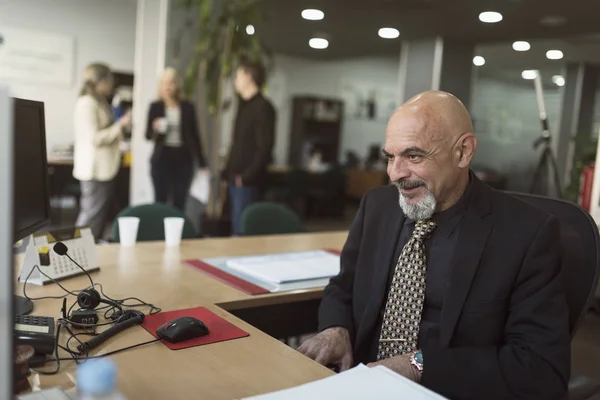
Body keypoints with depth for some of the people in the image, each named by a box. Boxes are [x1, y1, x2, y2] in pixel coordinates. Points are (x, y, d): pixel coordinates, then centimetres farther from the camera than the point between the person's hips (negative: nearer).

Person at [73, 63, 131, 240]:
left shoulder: (100, 102, 16)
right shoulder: (86, 104, -14)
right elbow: (94, 138, -21)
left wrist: (120, 124, 11)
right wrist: (120, 125, -17)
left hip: (105, 168, 10)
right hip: (95, 168, -10)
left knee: (102, 216, 13)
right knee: (92, 217, -5)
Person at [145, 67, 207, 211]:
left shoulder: (188, 107, 5)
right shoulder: (155, 107, 2)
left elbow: (195, 135, 8)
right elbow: (147, 135, 3)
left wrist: (202, 162, 6)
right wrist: (155, 130, -21)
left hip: (184, 159, 1)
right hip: (162, 159, -1)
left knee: (180, 203, 4)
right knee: (160, 202, 0)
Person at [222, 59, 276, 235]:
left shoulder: (263, 107, -11)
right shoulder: (244, 105, 16)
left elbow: (265, 146, -17)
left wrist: (247, 176, -17)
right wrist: (228, 171, 14)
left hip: (246, 180, -9)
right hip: (235, 178, 9)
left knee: (242, 229, -6)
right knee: (236, 226, 13)